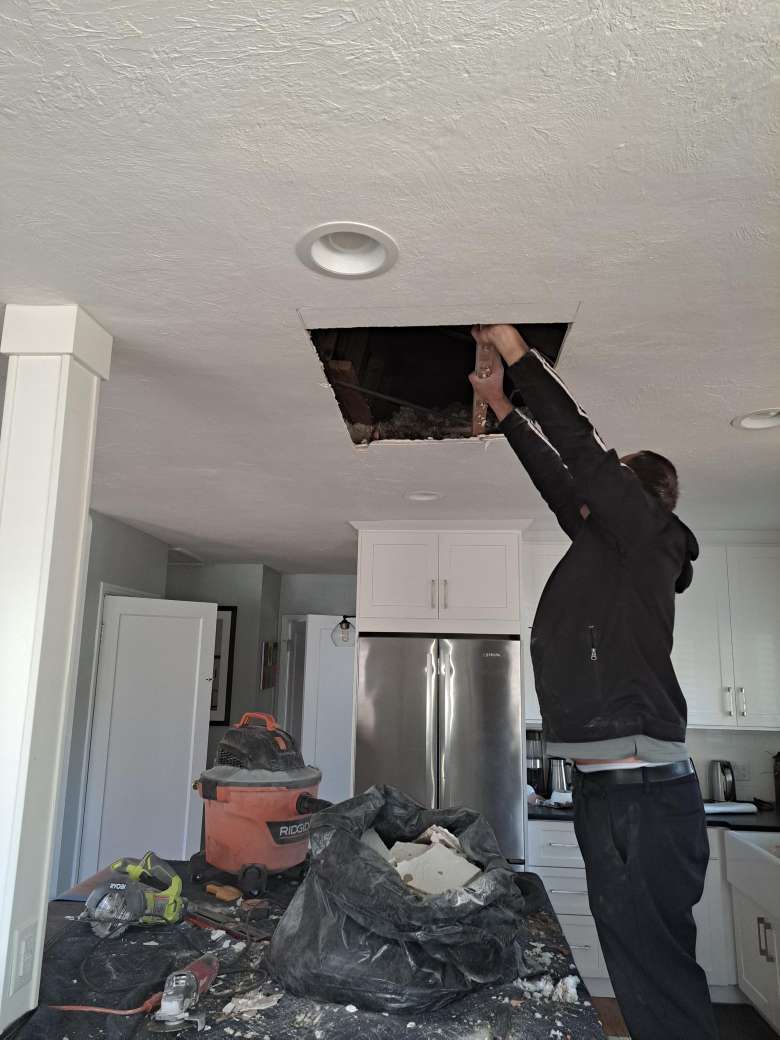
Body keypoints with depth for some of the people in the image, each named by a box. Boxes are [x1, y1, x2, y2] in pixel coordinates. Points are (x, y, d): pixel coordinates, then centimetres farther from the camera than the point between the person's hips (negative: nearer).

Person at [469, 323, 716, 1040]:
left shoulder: (649, 534, -3)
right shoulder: (608, 542, 19)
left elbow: (580, 448, -10)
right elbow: (557, 476, 26)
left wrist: (517, 353, -2)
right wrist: (501, 405, 32)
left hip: (644, 794, -9)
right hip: (606, 788, 9)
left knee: (658, 969, -4)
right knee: (637, 965, 15)